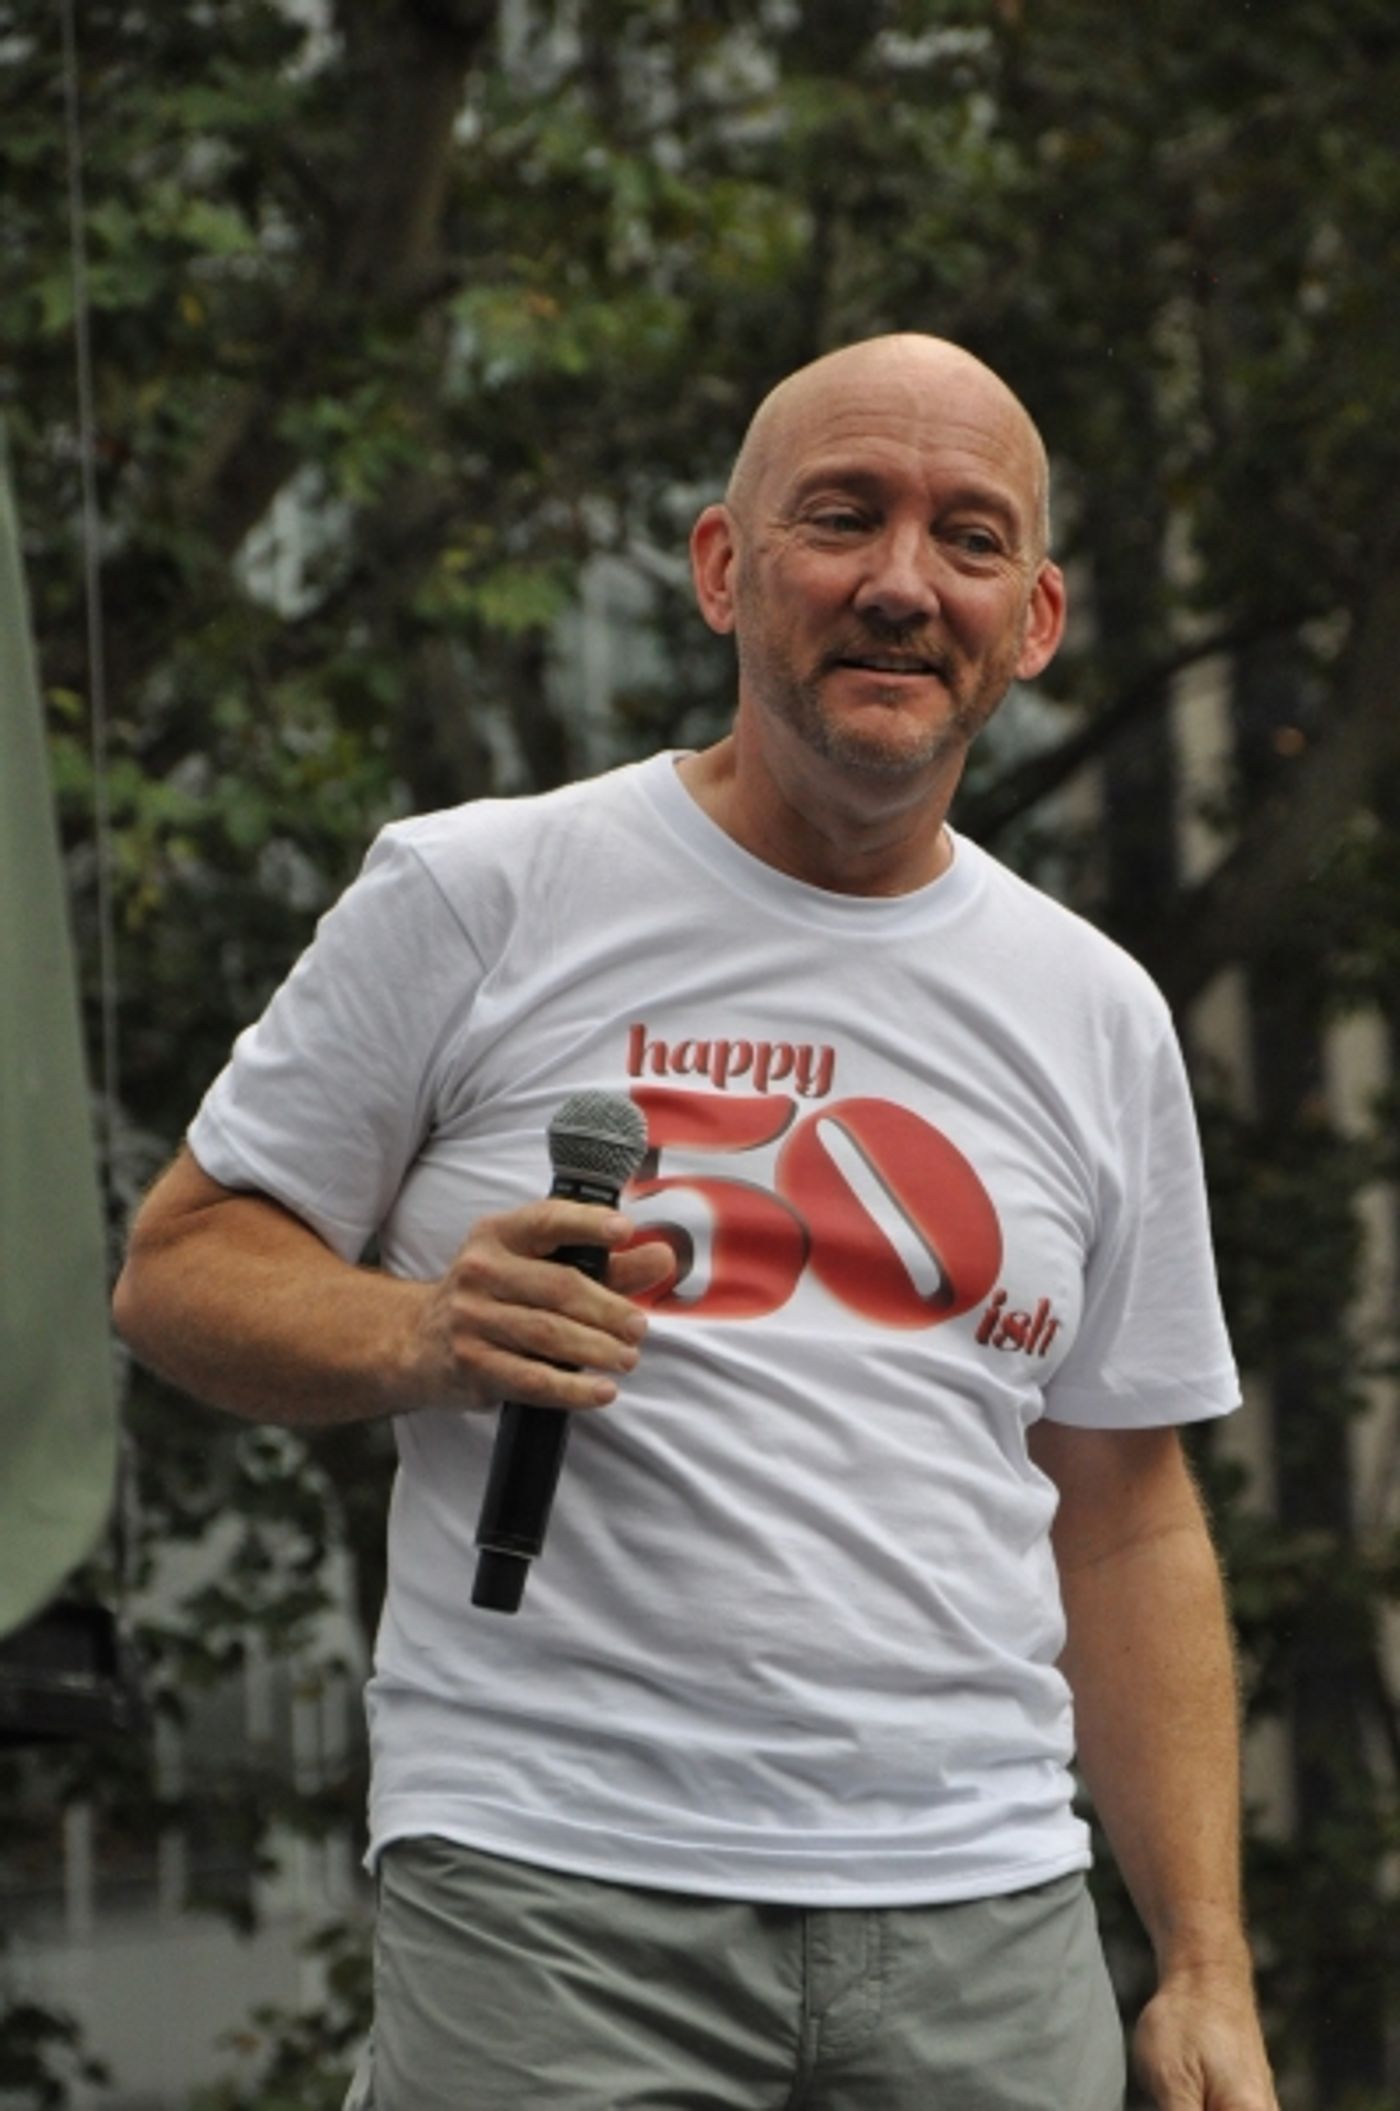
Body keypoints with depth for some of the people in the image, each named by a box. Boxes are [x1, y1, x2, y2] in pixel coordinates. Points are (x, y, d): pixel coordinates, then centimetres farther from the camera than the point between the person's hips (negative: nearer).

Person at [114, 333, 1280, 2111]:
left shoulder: (1100, 1017, 13)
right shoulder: (474, 897, 1)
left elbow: (1123, 1517, 16)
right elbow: (178, 1268, 5)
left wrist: (1207, 1967, 9)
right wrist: (420, 1342, -16)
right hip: (546, 1895, -3)